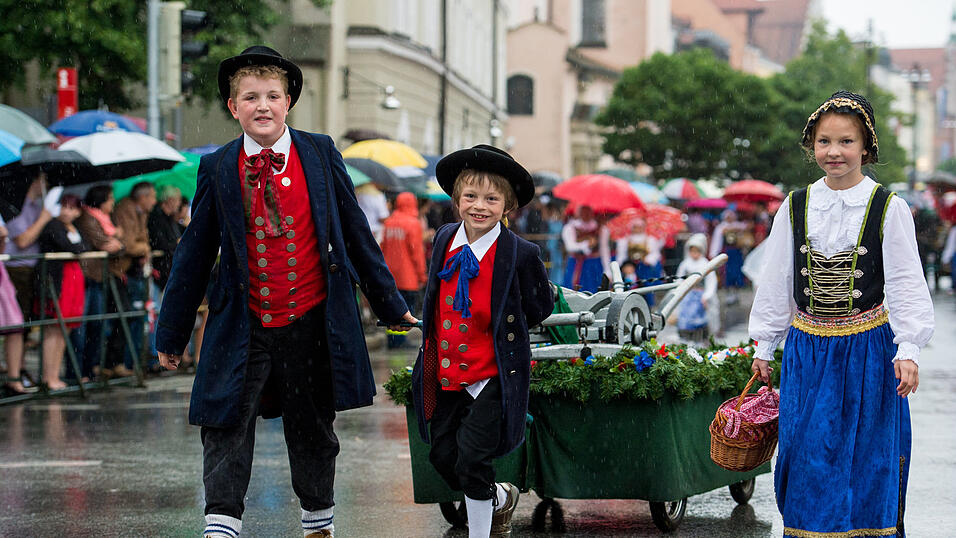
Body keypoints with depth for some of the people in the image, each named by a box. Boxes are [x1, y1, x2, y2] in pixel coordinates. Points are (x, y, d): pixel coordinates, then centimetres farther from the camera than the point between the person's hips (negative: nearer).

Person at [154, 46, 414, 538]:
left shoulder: (320, 155, 1)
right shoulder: (217, 170, -1)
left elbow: (356, 234, 8)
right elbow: (194, 255, 5)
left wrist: (390, 304, 12)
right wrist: (171, 335, 8)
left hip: (313, 321, 1)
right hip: (244, 326, -1)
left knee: (312, 428, 12)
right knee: (226, 424, -8)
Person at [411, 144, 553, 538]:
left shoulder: (521, 254, -15)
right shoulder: (444, 240, 0)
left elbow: (540, 307, -1)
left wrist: (501, 328, 0)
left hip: (492, 376, -6)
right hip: (447, 371, 6)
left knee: (470, 458, -10)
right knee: (442, 455, 10)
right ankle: (500, 499, 36)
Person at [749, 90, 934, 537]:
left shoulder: (889, 208, -4)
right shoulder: (795, 208, 4)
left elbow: (905, 284, -5)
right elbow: (776, 282, 10)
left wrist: (908, 349, -13)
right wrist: (764, 347, 11)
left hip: (868, 349, -2)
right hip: (808, 350, 2)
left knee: (867, 458, 3)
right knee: (809, 459, 4)